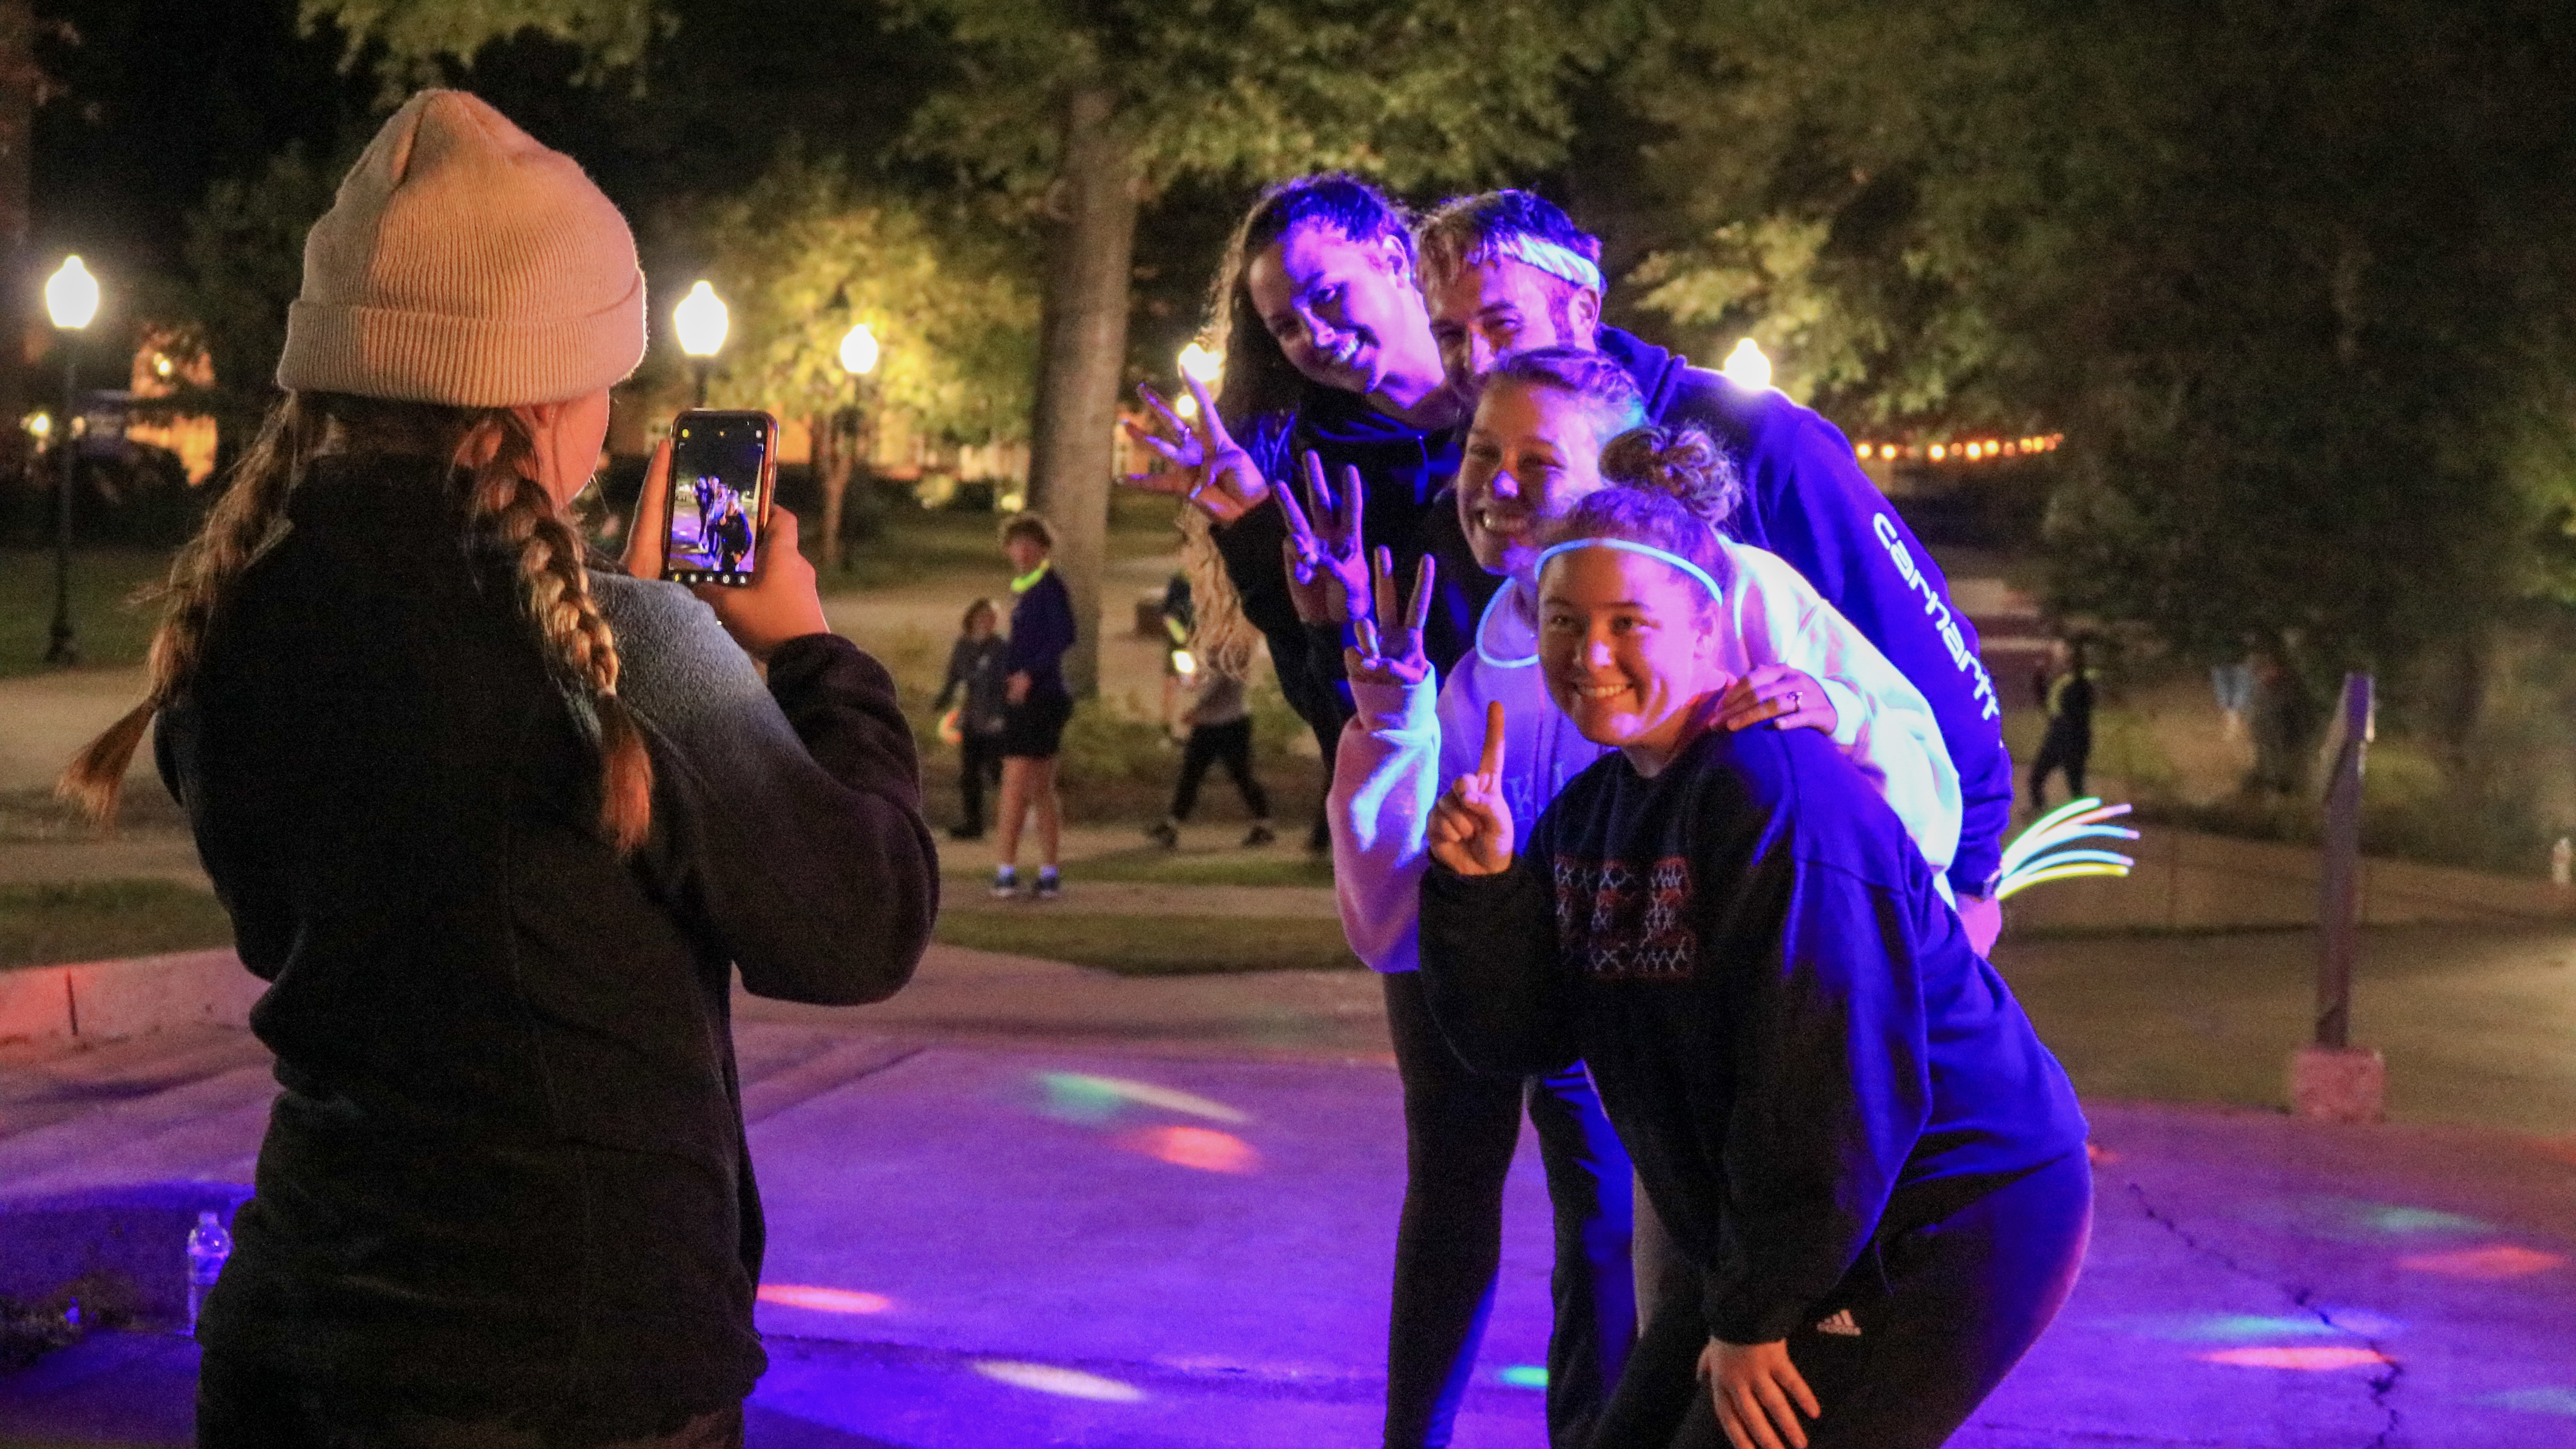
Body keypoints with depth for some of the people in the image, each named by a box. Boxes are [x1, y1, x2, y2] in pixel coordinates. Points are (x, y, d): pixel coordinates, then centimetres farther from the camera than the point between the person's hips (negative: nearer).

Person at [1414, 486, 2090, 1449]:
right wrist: (1478, 886, -12)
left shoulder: (1777, 792, -23)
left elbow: (1829, 1087, -26)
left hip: (1946, 1228, -10)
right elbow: (1514, 1037, 5)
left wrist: (1754, 1317, -19)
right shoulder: (1592, 810, 9)